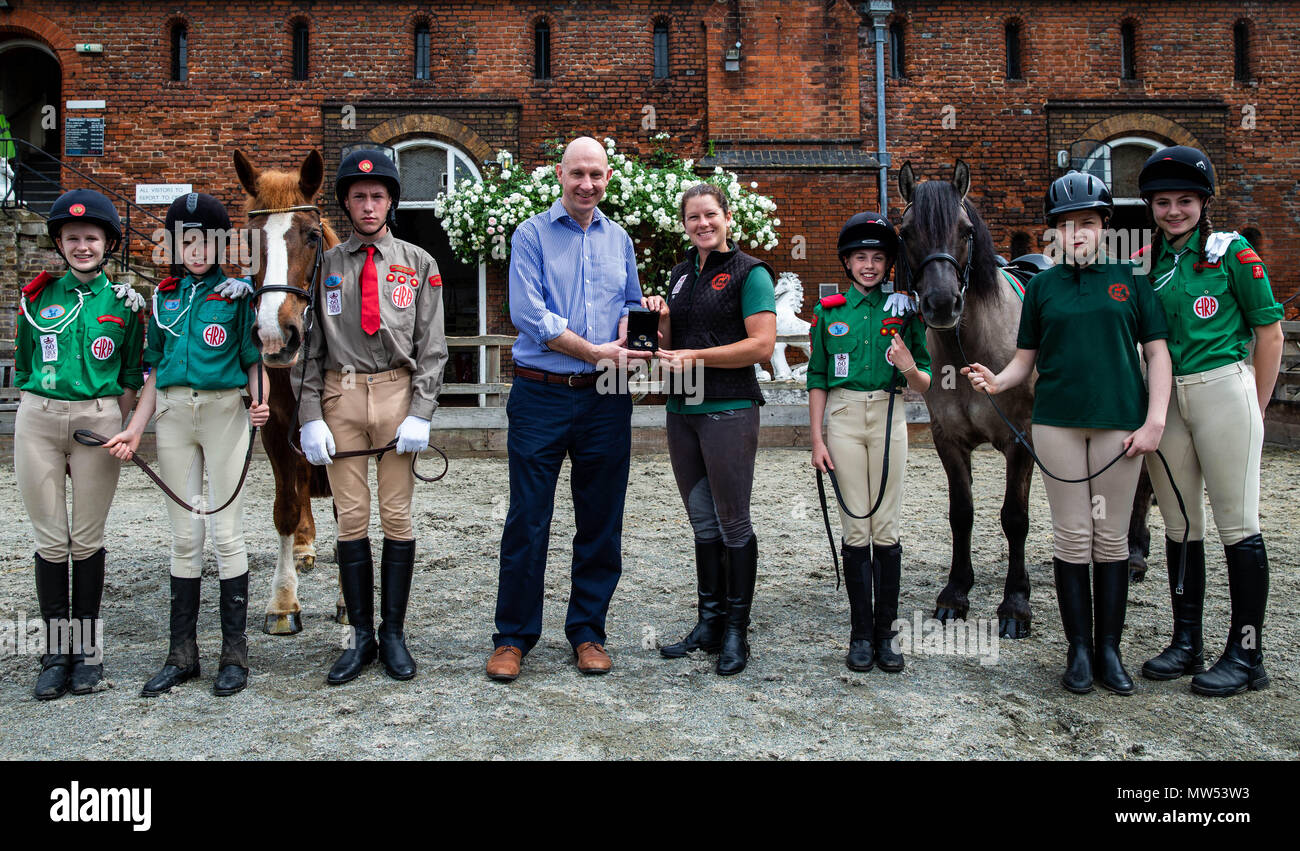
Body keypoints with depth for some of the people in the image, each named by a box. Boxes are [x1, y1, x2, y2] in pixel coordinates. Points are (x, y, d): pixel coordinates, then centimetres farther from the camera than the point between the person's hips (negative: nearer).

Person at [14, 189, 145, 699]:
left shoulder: (124, 302, 4)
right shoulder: (37, 297, 8)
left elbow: (130, 378, 7)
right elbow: (22, 369, 13)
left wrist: (116, 428, 0)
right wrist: (37, 419, 7)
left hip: (98, 419, -1)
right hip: (37, 421, 1)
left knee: (87, 539, 4)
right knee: (50, 540, 4)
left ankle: (88, 647, 17)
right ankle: (57, 651, 15)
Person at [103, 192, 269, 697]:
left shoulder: (237, 294, 1)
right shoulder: (165, 296, 12)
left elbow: (254, 361, 0)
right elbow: (155, 370, 13)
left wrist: (259, 402, -21)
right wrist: (134, 430, 4)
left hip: (224, 412, -4)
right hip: (173, 414, 4)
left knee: (226, 533, -1)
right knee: (184, 537, 8)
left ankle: (234, 654, 8)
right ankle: (182, 655, 16)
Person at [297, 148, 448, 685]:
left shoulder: (418, 264, 6)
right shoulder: (324, 265, 8)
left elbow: (431, 347, 1)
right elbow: (309, 347, 5)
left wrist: (421, 413, -10)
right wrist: (311, 417, -5)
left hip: (398, 392, 0)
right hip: (341, 395, 1)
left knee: (397, 518, 4)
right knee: (351, 519, 4)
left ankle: (394, 634, 16)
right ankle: (361, 636, 16)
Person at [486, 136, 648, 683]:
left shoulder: (619, 239, 14)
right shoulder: (531, 236, 1)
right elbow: (528, 315, -10)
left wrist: (625, 338, -5)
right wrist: (596, 352, -12)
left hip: (605, 398, 4)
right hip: (542, 396, -4)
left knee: (601, 523, 9)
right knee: (527, 522, 1)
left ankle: (587, 630, 23)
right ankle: (512, 637, 15)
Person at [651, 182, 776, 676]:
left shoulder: (749, 273, -5)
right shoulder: (681, 274, 16)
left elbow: (762, 345, -15)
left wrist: (696, 356, -17)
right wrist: (660, 318, -1)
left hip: (729, 411, -7)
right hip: (682, 411, 7)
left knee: (733, 524, 1)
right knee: (703, 523, 12)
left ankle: (736, 633, 12)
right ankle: (709, 622, 22)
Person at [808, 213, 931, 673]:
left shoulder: (903, 309, 5)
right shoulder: (829, 310, 6)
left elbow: (925, 385, 6)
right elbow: (817, 379, 7)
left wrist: (910, 368, -17)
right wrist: (817, 439, 0)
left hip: (889, 418, 0)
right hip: (844, 419, 0)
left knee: (886, 529, 2)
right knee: (855, 530, 2)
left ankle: (885, 632, 12)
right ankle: (860, 634, 11)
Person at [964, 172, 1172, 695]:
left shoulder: (1129, 279, 5)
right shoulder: (1042, 286, 8)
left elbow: (1157, 352, 3)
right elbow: (1026, 358, 8)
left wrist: (1154, 420, -7)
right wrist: (997, 381, -13)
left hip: (1119, 421, 0)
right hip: (1057, 422, 0)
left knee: (1112, 535, 5)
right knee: (1072, 535, 3)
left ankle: (1109, 650, 15)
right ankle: (1079, 649, 13)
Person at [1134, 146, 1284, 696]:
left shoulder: (1232, 253, -3)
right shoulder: (1145, 261, 9)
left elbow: (1269, 332, -1)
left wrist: (1254, 409, 0)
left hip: (1223, 391, -4)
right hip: (1164, 399, 5)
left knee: (1237, 523, 0)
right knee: (1179, 524, 10)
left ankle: (1246, 655, 10)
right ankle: (1186, 643, 22)